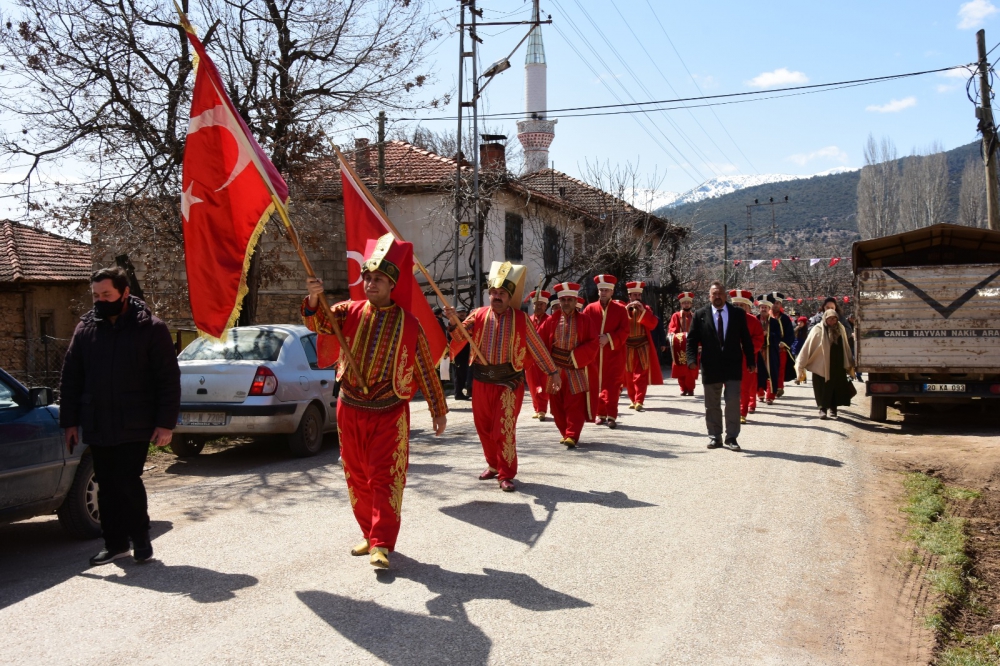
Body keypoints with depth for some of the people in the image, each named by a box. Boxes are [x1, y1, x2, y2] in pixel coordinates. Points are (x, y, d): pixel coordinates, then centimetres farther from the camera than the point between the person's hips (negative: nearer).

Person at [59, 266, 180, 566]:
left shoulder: (151, 328, -5)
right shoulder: (85, 328, 7)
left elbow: (169, 380, -7)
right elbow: (70, 379, 11)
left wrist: (165, 423, -11)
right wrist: (70, 421, 7)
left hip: (135, 426, -4)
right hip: (97, 426, 4)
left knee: (128, 482, -5)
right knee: (107, 486, 9)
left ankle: (140, 539, 14)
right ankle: (114, 543, 20)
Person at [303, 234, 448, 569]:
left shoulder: (408, 324, -3)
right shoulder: (350, 312, 3)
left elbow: (425, 369, 3)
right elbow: (320, 322, -15)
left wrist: (439, 410, 7)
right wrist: (313, 299, -36)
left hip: (389, 412, -3)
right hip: (350, 409, 3)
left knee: (385, 477, -6)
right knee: (357, 476, 12)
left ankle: (381, 544, -4)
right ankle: (370, 534, 27)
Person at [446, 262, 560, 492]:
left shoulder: (520, 319, -1)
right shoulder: (478, 315, 3)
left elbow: (537, 347, 5)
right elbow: (460, 337, -9)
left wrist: (552, 371, 6)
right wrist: (454, 323, -29)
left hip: (509, 381, -3)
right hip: (482, 380, 3)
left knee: (505, 429, -7)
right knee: (484, 427, 12)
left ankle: (506, 474, 2)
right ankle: (493, 465, 32)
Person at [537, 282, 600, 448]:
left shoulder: (584, 320, -1)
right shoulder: (551, 320, 4)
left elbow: (593, 344, -5)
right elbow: (540, 342, 5)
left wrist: (575, 356, -15)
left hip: (577, 369, -3)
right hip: (555, 370, 3)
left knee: (575, 404, -6)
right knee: (557, 404, 7)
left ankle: (572, 435, -5)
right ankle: (565, 433, 20)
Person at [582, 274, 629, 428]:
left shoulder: (620, 309, 3)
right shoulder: (590, 308, 6)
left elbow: (625, 330, -3)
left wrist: (609, 338, -15)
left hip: (614, 354, -2)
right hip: (595, 354, 2)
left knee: (613, 385, -4)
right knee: (597, 384, 6)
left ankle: (611, 416, -3)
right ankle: (601, 414, 18)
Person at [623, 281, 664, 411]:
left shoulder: (646, 309, 8)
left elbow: (653, 324, -6)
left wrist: (643, 310, -16)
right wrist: (627, 309, -17)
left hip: (643, 348, -1)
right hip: (627, 348, 1)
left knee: (641, 375, -11)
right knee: (629, 376, 6)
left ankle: (639, 401, -16)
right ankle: (633, 400, 18)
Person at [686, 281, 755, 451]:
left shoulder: (738, 313, 3)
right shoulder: (700, 315, 1)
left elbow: (746, 339, 6)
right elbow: (692, 339, 0)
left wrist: (751, 361, 3)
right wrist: (692, 359, -14)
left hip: (733, 366, 0)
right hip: (710, 366, 0)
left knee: (733, 403, -3)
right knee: (712, 405, 8)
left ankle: (731, 438, 5)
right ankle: (715, 437, 18)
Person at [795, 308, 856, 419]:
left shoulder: (841, 329, 2)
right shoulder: (818, 330, -10)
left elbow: (846, 347, 10)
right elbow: (807, 348, -10)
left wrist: (850, 364, 15)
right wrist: (800, 365, -12)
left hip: (838, 367, 4)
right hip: (821, 366, -3)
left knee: (837, 388, 7)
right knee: (823, 389, 1)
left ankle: (833, 408, 23)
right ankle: (822, 409, 15)